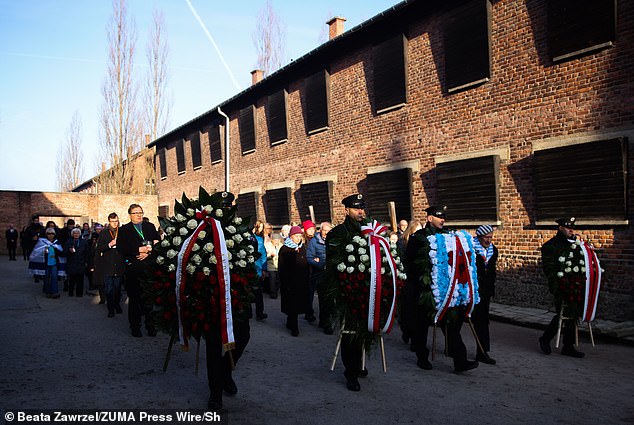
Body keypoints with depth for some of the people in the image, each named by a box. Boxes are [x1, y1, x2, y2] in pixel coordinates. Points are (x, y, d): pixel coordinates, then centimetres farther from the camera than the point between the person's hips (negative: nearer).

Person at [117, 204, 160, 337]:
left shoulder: (150, 226, 14)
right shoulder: (124, 230, 6)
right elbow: (121, 249, -6)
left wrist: (148, 252, -8)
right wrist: (139, 250, -14)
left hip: (150, 267, 2)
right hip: (133, 269, -2)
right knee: (134, 298, 3)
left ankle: (150, 325, 13)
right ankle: (135, 326, 13)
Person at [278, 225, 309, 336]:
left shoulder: (303, 247, 10)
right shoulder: (285, 249, -5)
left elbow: (306, 264, 14)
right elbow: (281, 268, -7)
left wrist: (306, 279, 8)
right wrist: (285, 283, -12)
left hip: (301, 281, 5)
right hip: (290, 281, -5)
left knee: (299, 302, 10)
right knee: (292, 304, -4)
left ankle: (290, 323, 27)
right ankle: (294, 327, 3)